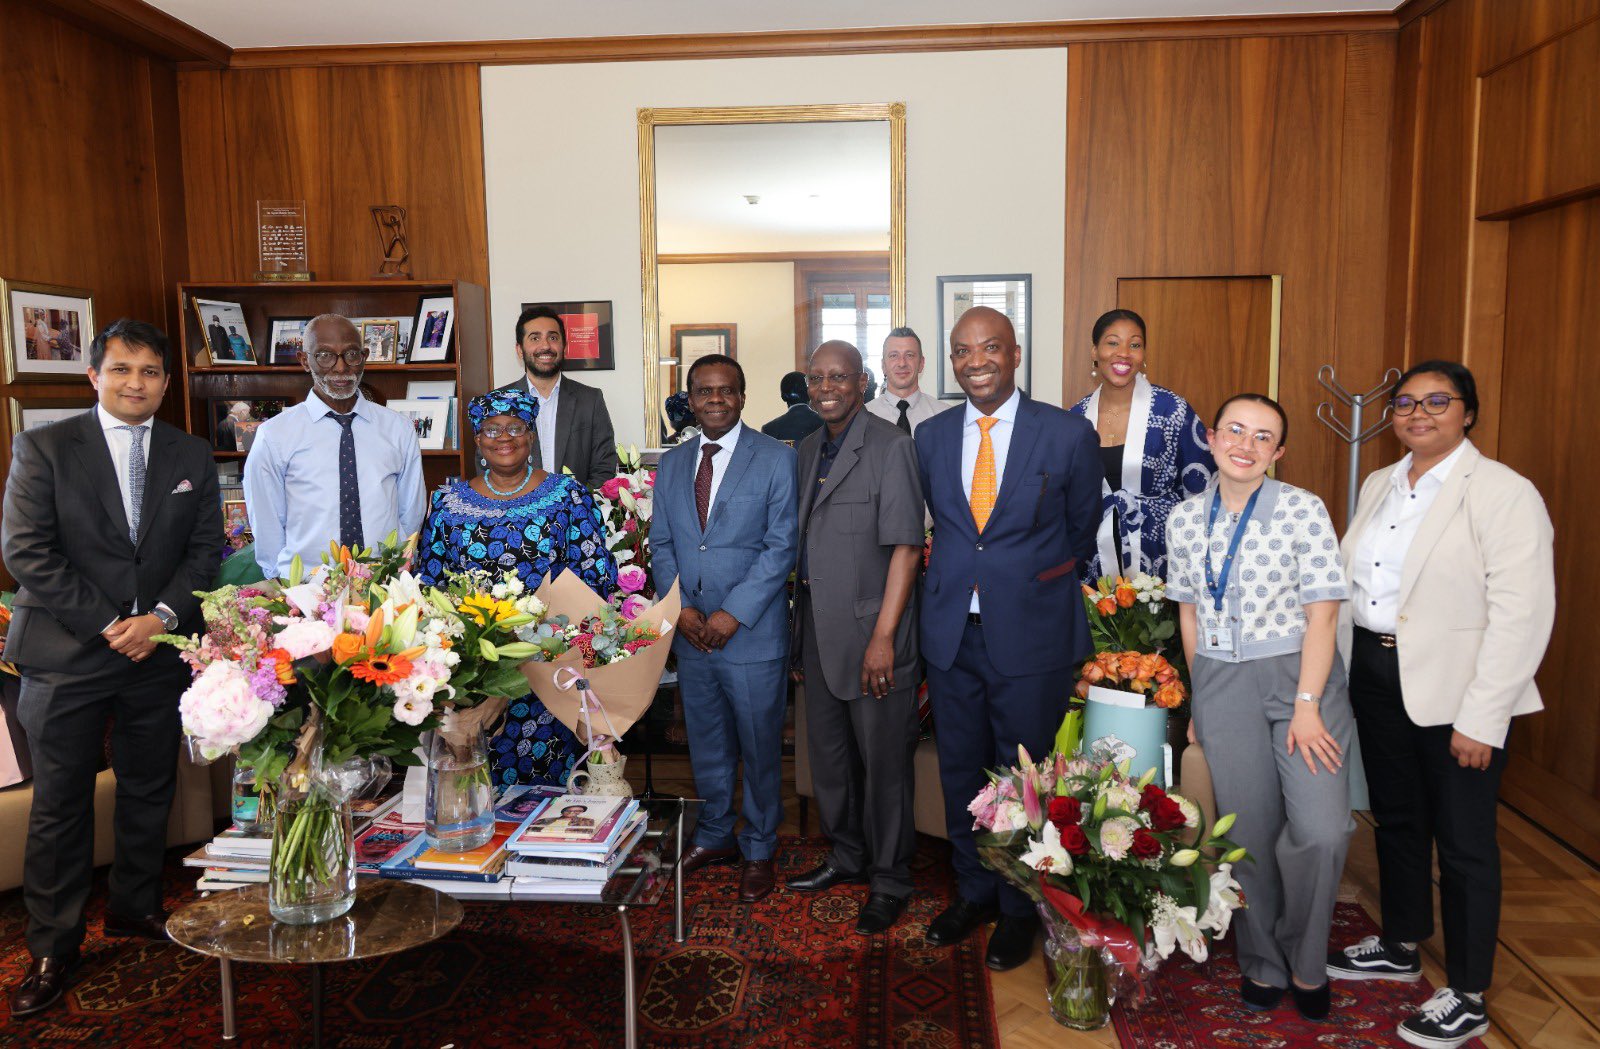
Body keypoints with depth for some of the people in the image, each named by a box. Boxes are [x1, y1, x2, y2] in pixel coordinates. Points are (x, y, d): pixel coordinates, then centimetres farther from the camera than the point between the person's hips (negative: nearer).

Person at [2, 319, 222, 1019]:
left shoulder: (192, 457, 7)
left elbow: (204, 549, 6)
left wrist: (162, 616, -10)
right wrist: (106, 625, -13)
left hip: (159, 653, 3)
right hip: (66, 656, -3)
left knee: (149, 792, 15)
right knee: (59, 804, 5)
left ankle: (135, 907, 34)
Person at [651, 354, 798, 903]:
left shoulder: (777, 459, -5)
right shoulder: (672, 464, 10)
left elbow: (781, 546, -10)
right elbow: (661, 544, 11)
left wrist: (733, 614, -16)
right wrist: (679, 606, -5)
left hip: (752, 634, -4)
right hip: (690, 633, 5)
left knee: (759, 748, 7)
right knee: (706, 744, 17)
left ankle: (759, 850, 25)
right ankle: (714, 835, 36)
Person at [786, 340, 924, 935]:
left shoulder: (890, 446, -10)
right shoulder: (807, 450, 13)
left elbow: (906, 546, -15)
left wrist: (883, 636, -19)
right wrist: (797, 626, 13)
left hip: (871, 633, -7)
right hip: (817, 631, 7)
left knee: (883, 761, 4)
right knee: (829, 754, 17)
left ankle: (889, 880, 20)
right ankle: (847, 857, 36)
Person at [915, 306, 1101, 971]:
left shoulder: (1068, 435, -7)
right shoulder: (930, 437, 4)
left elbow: (1082, 530, 6)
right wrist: (960, 573, 12)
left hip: (1031, 635, -3)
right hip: (952, 633, 4)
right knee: (960, 771, 15)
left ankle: (1020, 909, 29)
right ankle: (974, 892, 36)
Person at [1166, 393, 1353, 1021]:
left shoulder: (1301, 509, -7)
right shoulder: (1185, 518, 4)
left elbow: (1321, 612, -9)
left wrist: (1307, 706, -14)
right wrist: (1198, 701, 12)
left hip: (1299, 675, -2)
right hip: (1221, 684, 3)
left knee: (1321, 831, -11)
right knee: (1248, 831, 7)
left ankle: (1304, 961, 16)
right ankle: (1262, 963, 29)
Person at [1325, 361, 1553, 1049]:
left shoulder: (1504, 493, -12)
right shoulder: (1379, 486, 10)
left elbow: (1521, 614, -16)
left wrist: (1481, 719, -19)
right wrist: (1349, 670, 5)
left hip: (1452, 689, -6)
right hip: (1376, 676, 6)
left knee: (1462, 842, 5)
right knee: (1395, 819, 19)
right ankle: (1400, 948, 38)